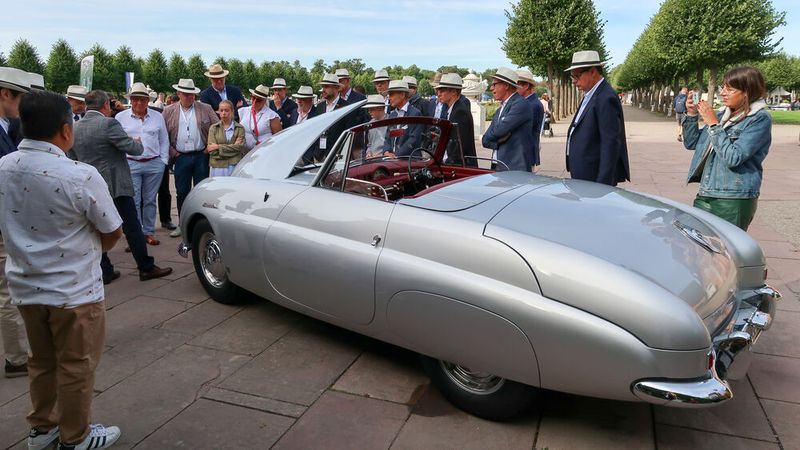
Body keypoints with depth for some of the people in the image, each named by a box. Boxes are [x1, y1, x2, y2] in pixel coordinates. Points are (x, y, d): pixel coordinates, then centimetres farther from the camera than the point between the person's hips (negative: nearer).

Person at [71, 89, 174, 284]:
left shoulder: (75, 128, 7)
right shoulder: (108, 123, -15)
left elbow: (75, 157, 16)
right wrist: (139, 143, 7)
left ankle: (104, 271, 16)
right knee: (132, 227, 0)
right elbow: (133, 148, -14)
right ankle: (146, 268, 6)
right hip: (115, 185, -7)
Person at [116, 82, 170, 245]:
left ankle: (149, 232, 17)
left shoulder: (157, 116, 8)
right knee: (133, 201, -2)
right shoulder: (120, 118, 4)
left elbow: (164, 141, 12)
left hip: (154, 165, 1)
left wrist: (163, 161, 5)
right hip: (131, 165, -1)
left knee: (150, 200, 8)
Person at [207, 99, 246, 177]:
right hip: (218, 167, 0)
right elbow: (212, 151, -2)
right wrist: (233, 146, -7)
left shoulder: (240, 128, 8)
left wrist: (218, 147, -7)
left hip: (235, 167, 0)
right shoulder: (213, 128, 10)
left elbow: (240, 147, -6)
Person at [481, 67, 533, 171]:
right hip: (497, 167, 8)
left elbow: (500, 130, -19)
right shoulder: (500, 110, 20)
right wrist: (498, 140, -9)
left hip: (515, 168, -8)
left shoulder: (521, 104, -8)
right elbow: (485, 140, 13)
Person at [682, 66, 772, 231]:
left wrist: (713, 124, -14)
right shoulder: (724, 115, 11)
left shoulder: (760, 119, -7)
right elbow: (691, 143, 18)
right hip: (705, 196, 6)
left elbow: (733, 158, -19)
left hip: (734, 201, -6)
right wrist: (691, 115, 4)